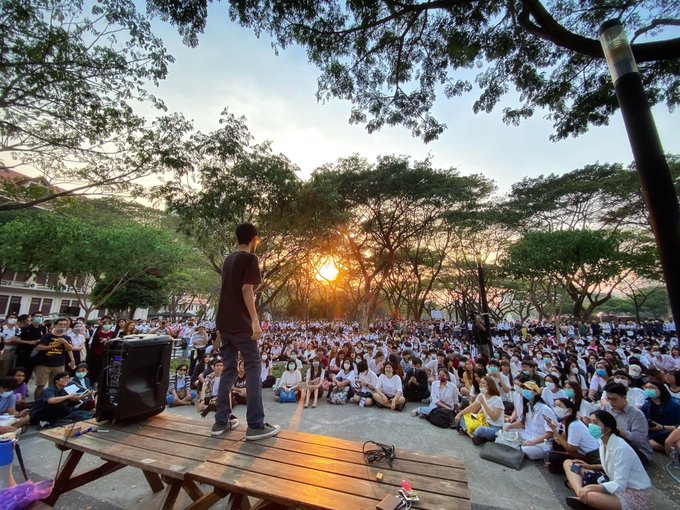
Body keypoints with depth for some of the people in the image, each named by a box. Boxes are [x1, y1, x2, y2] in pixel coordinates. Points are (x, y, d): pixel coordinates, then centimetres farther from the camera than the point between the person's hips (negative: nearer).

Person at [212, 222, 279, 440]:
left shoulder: (228, 259, 16)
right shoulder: (250, 258, -9)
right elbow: (246, 289, -18)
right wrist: (255, 321, -18)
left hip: (224, 322, 8)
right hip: (240, 323, -8)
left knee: (228, 370, 13)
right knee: (253, 369, -2)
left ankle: (221, 421, 18)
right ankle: (256, 425, 1)